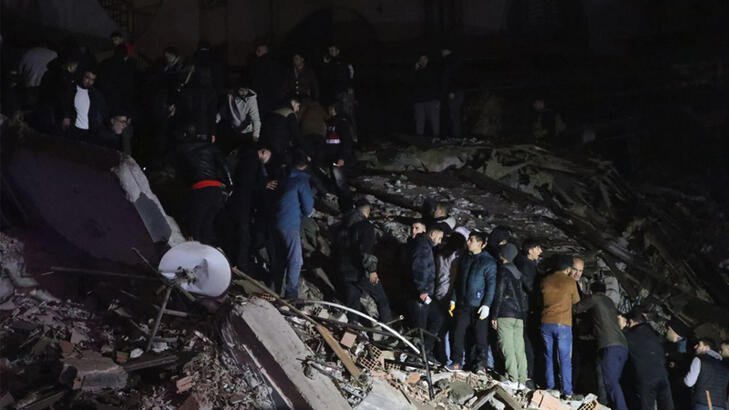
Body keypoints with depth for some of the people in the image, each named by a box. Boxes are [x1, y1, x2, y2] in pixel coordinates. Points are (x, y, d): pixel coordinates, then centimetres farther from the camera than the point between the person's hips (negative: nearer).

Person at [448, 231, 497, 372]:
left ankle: (480, 364, 6)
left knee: (481, 336, -2)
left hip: (479, 306, -5)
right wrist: (453, 300, 15)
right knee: (458, 333, 1)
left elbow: (491, 285, -8)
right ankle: (457, 362, 9)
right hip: (463, 304, 5)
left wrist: (486, 305, -15)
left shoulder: (488, 262, -4)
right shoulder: (465, 259, 14)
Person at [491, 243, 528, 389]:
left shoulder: (503, 271, -5)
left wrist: (494, 316, -8)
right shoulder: (519, 273, 18)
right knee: (519, 349, 5)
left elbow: (498, 294, -10)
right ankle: (522, 381, 3)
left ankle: (513, 380, -14)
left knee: (507, 348, -8)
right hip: (519, 316, 7)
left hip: (505, 315, -7)